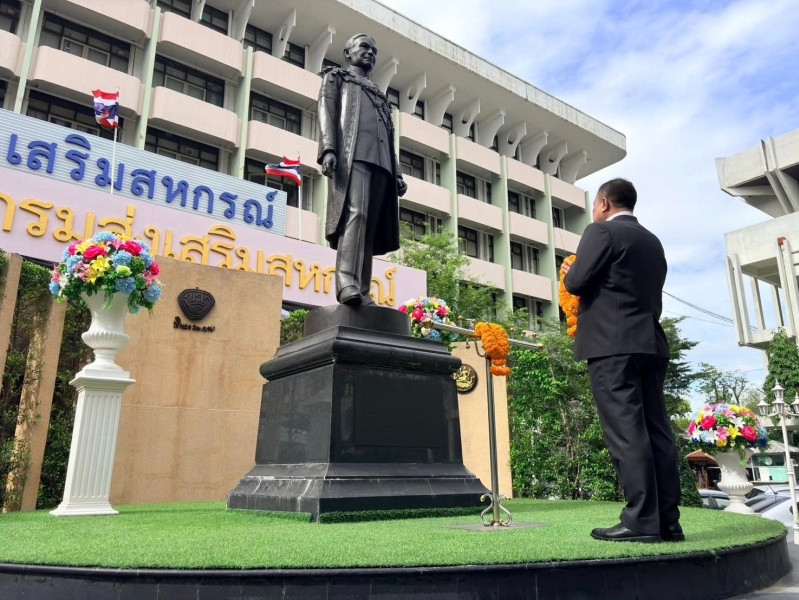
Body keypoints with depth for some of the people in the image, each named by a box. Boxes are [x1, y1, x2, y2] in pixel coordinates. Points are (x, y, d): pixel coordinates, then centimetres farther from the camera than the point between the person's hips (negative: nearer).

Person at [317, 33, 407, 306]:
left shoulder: (380, 96, 38)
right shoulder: (336, 77, 23)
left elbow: (389, 139, 30)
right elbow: (326, 112, 5)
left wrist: (397, 173, 15)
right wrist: (328, 149, -13)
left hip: (381, 161, 5)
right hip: (352, 155, -5)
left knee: (371, 224, -7)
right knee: (355, 212, -26)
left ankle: (363, 291, -12)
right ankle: (346, 281, -37)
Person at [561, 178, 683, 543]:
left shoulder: (601, 231, -2)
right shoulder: (653, 242, 22)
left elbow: (577, 282, -9)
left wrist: (568, 271, 11)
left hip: (612, 344, -8)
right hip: (650, 343, 8)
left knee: (625, 431, -8)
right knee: (656, 430, 6)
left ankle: (642, 521, -8)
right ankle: (668, 521, 8)